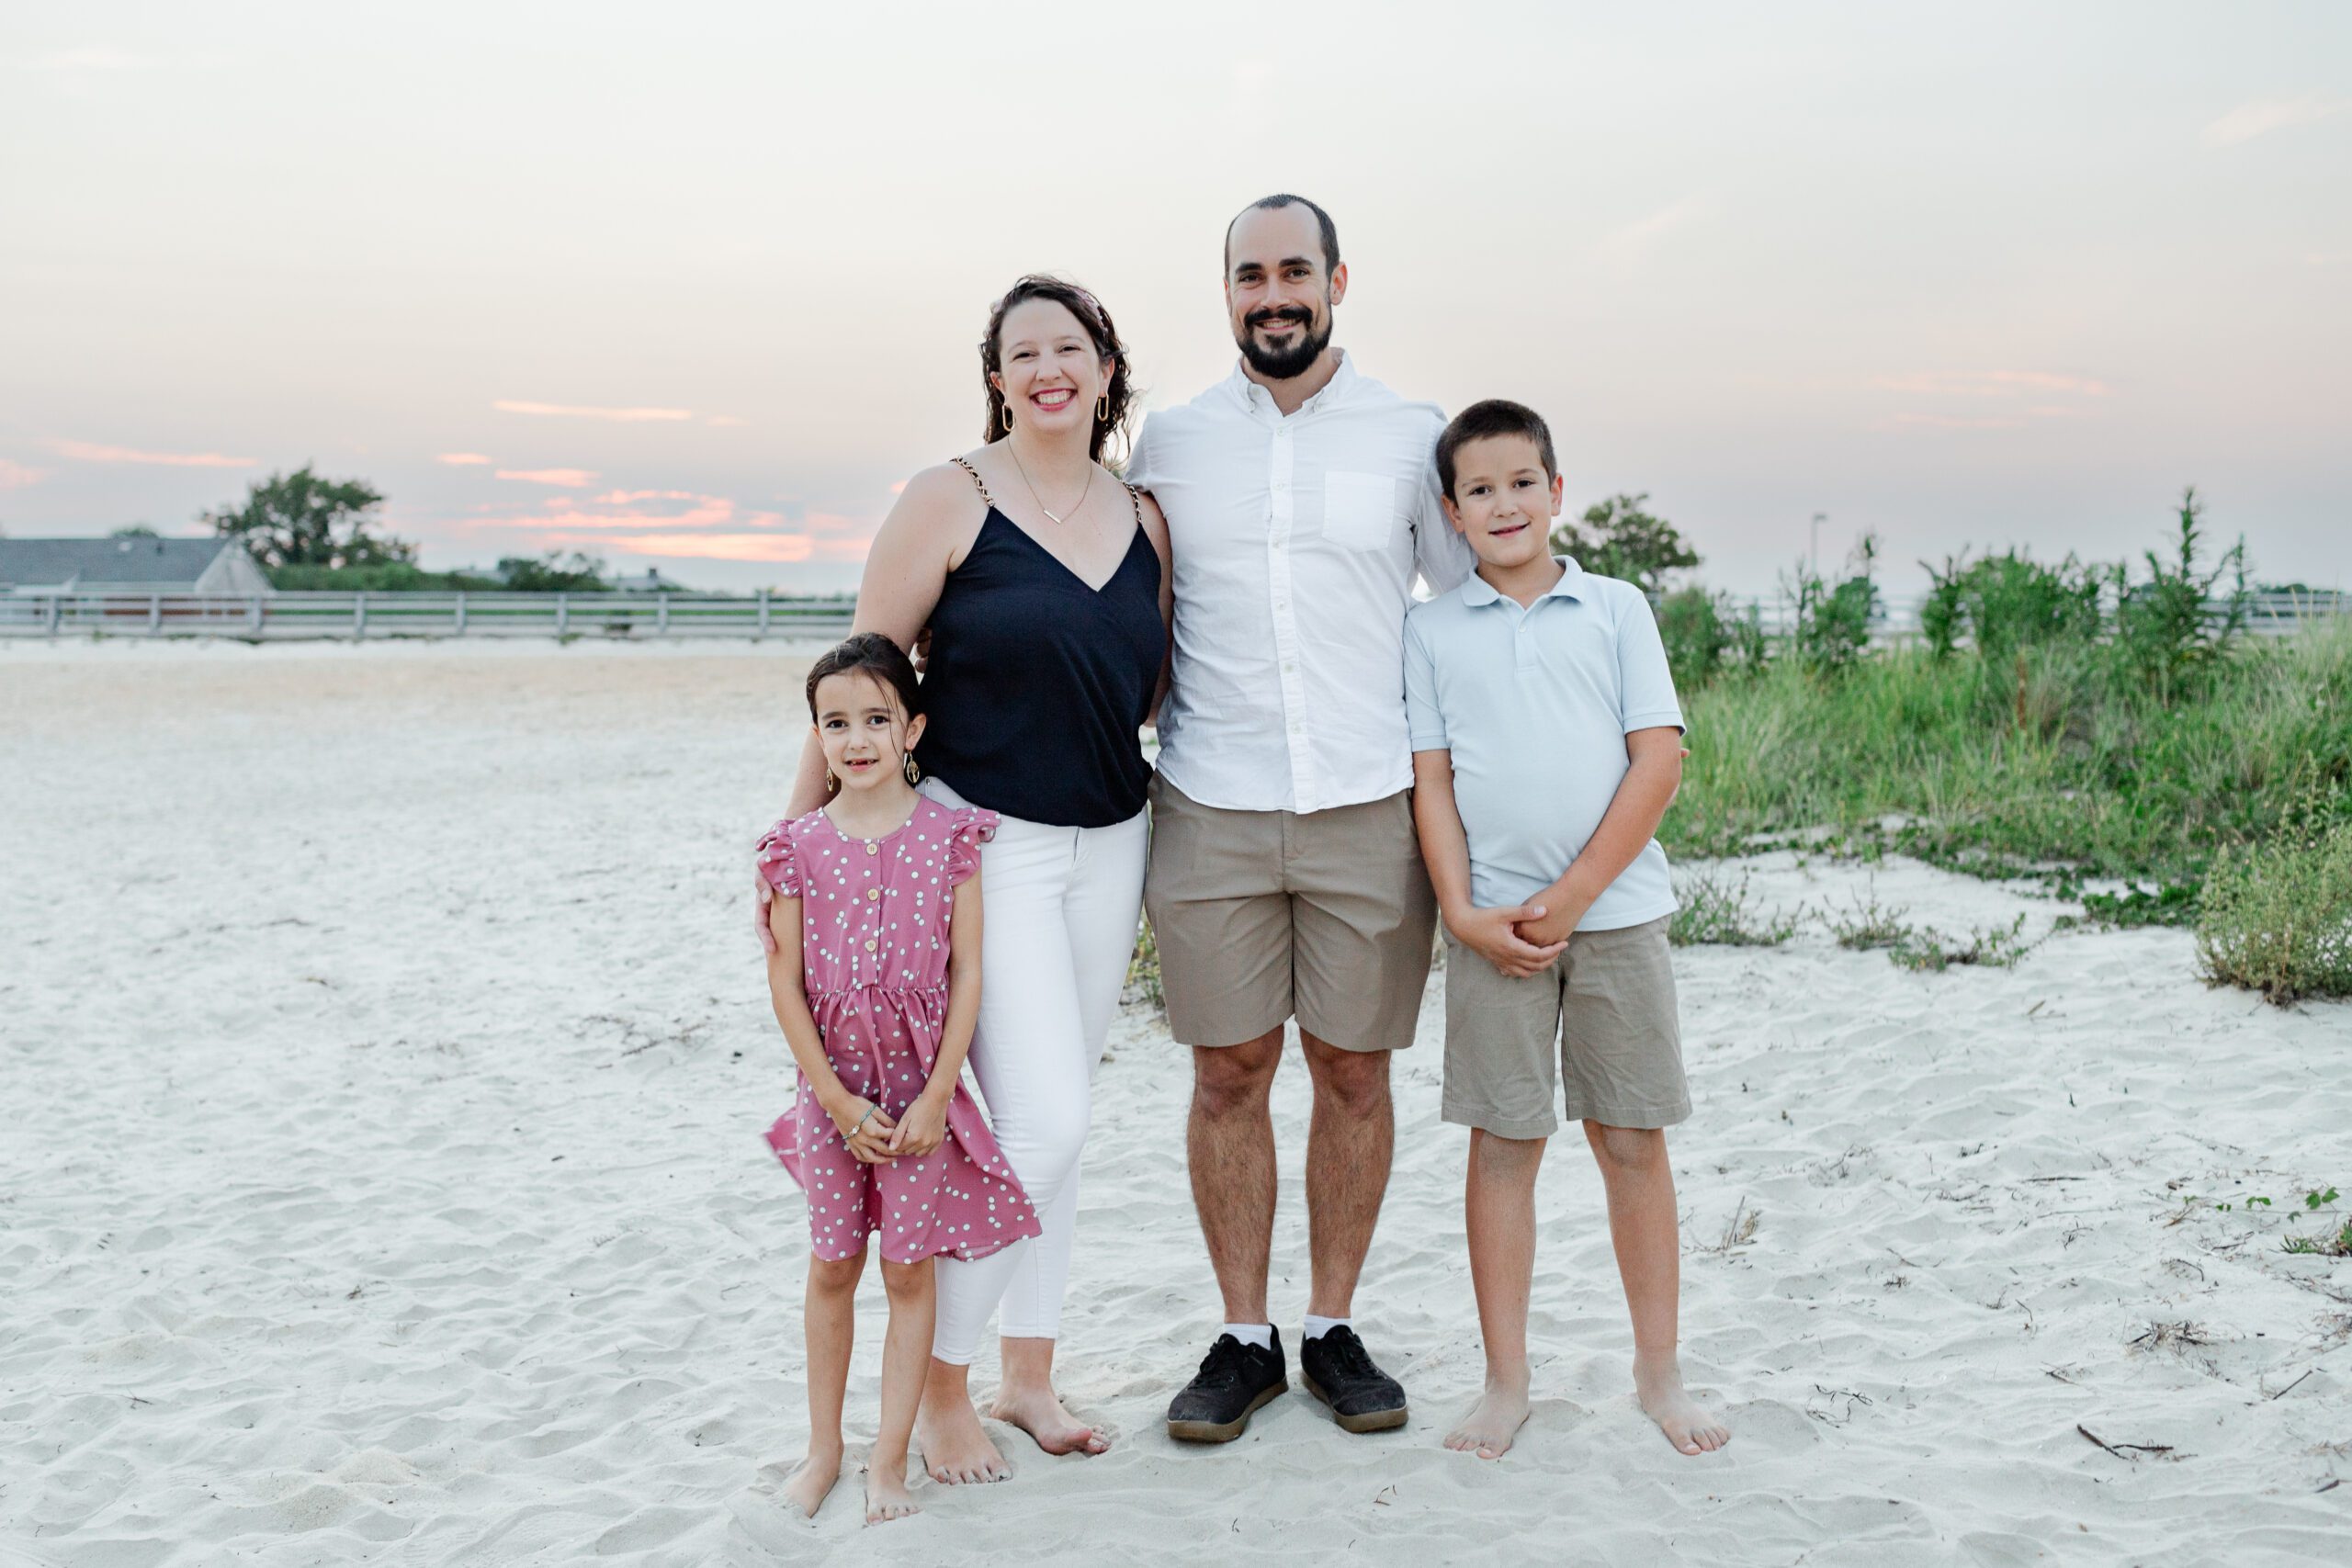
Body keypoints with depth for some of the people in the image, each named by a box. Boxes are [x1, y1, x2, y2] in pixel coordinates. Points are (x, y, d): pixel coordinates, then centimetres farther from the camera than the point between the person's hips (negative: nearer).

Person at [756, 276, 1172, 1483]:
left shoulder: (1145, 519, 8)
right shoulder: (951, 498, -7)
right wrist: (800, 834, -7)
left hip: (1107, 847, 5)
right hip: (981, 841, -5)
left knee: (1052, 1116, 13)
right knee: (1043, 1120, -11)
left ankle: (1028, 1374, 26)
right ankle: (937, 1382, 10)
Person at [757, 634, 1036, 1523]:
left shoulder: (949, 835, -5)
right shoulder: (801, 846, -3)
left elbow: (968, 973, -6)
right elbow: (785, 981, -2)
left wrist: (936, 1096, -10)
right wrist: (836, 1099, -7)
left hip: (921, 1086, -1)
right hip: (832, 1089, 1)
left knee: (909, 1271, 5)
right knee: (831, 1266, 12)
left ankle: (889, 1461, 16)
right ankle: (823, 1449, 27)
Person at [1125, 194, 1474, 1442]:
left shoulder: (1411, 437, 5)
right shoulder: (1171, 441, 8)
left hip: (1369, 810, 0)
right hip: (1210, 812, 1)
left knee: (1353, 1073, 6)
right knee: (1229, 1075, 4)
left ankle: (1334, 1328, 22)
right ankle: (1244, 1338, 19)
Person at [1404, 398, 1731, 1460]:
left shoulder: (1616, 609, 5)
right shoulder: (1431, 632, 7)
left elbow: (1659, 763, -1)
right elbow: (1431, 782, 4)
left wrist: (1572, 894, -9)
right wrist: (1463, 911, -8)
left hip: (1616, 910, 0)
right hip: (1493, 924, 0)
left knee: (1633, 1140, 7)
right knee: (1503, 1144, 5)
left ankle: (1659, 1372, 21)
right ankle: (1506, 1381, 17)